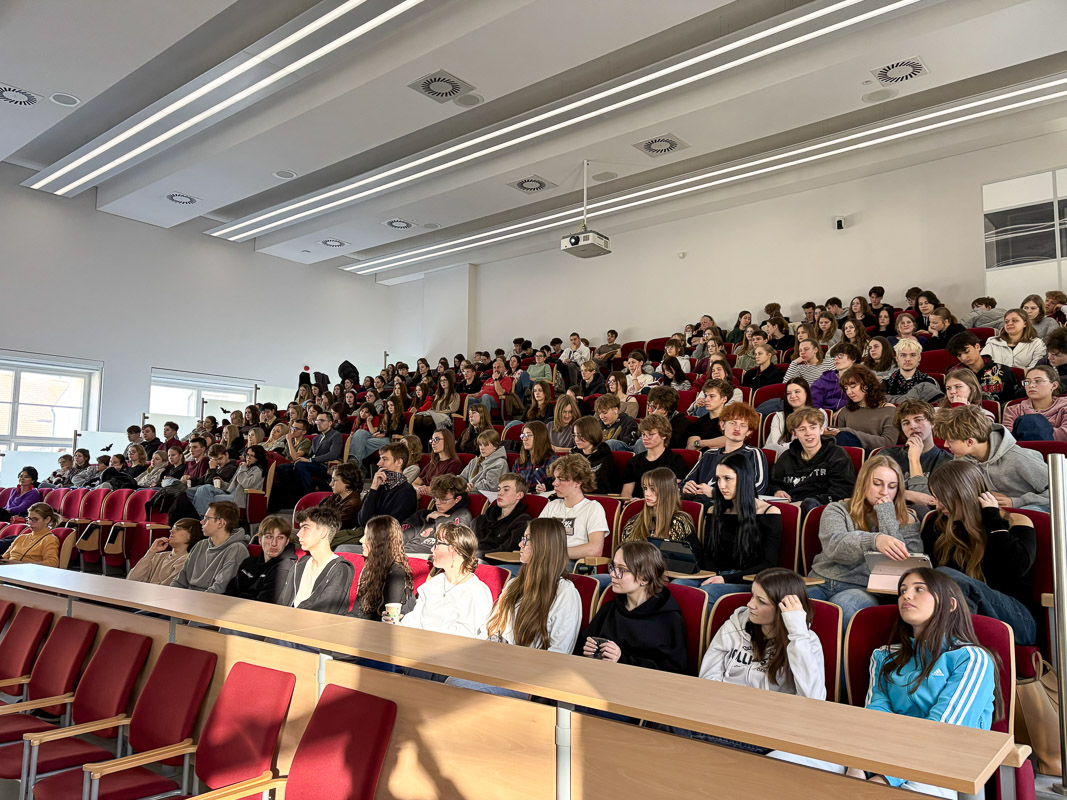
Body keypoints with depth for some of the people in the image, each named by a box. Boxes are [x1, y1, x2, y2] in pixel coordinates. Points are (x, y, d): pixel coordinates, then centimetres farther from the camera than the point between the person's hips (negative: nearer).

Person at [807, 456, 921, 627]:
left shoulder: (906, 521, 16)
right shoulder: (837, 510, 13)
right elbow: (834, 544, -11)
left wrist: (887, 517, -1)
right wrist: (875, 540, -31)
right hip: (822, 582, 0)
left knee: (842, 605, -37)